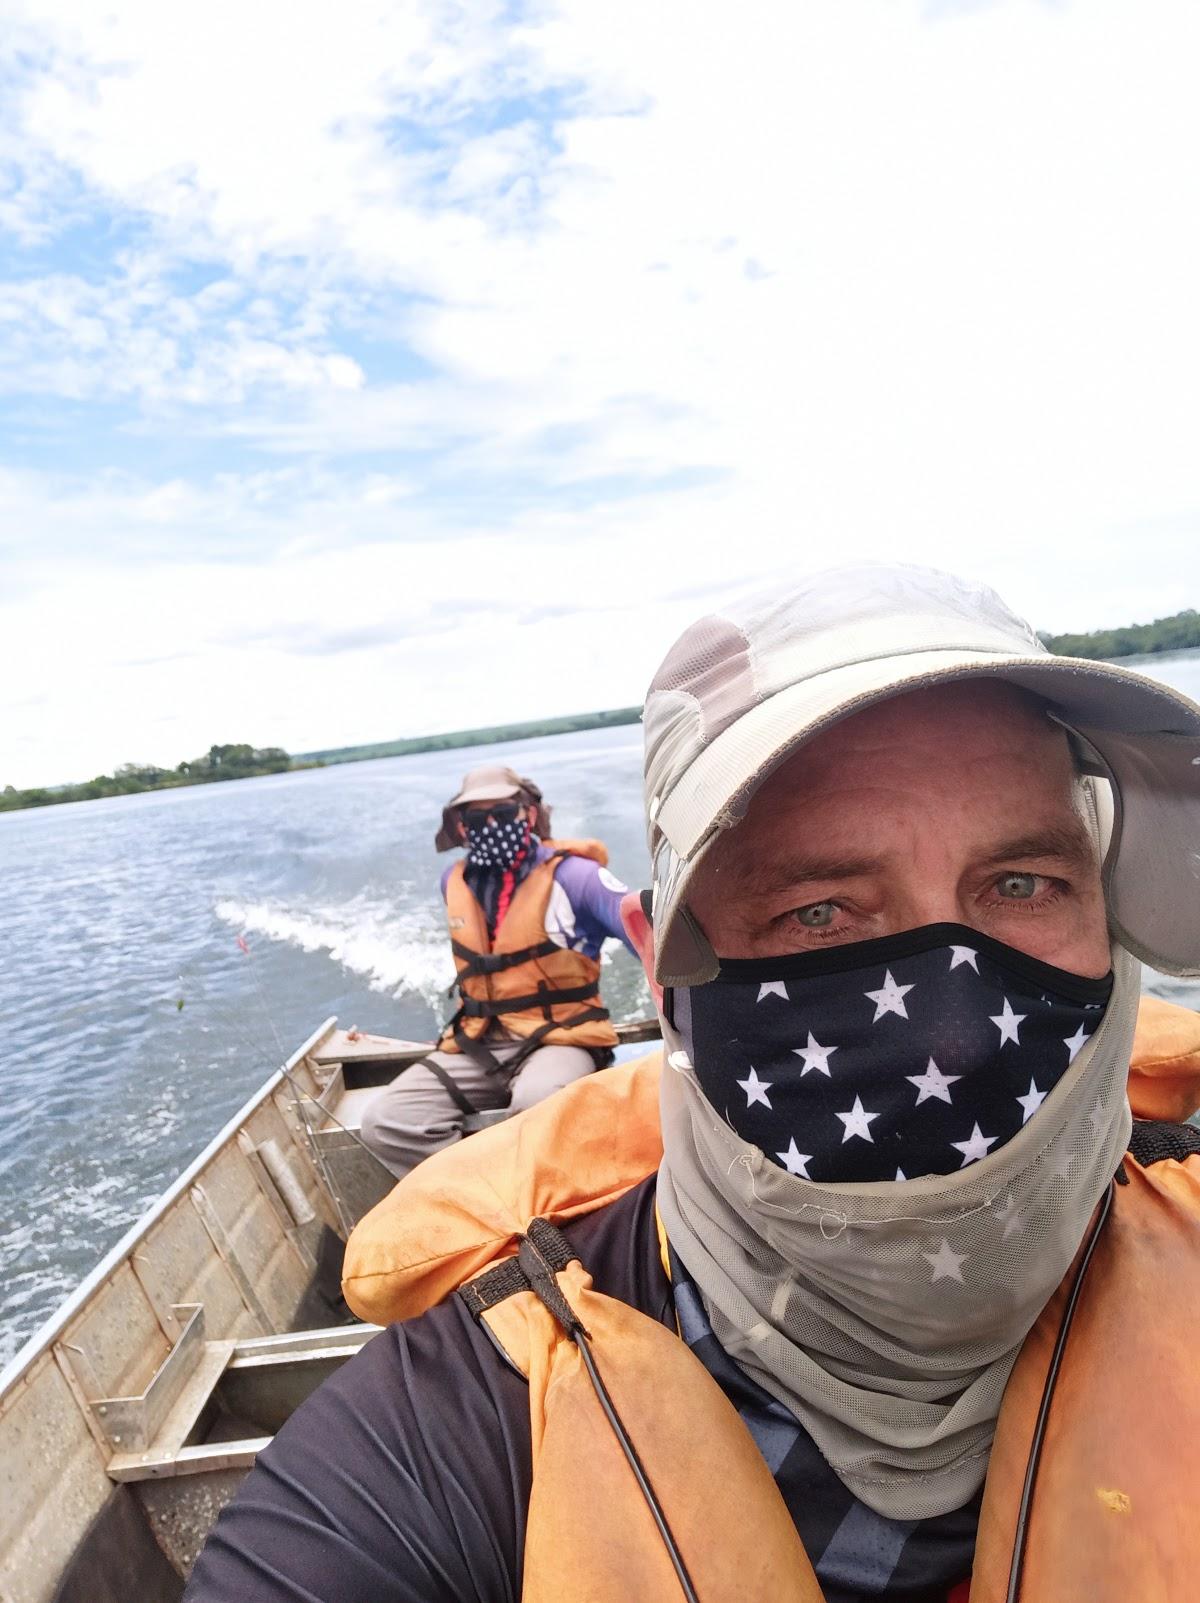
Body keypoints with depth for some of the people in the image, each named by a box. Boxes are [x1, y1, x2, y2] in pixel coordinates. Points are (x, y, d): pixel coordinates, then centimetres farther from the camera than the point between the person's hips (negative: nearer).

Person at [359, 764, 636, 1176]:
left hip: (556, 1039, -5)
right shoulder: (455, 882, 9)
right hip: (479, 1044, 6)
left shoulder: (571, 874, -10)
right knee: (384, 1121, -13)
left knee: (536, 1106, -39)